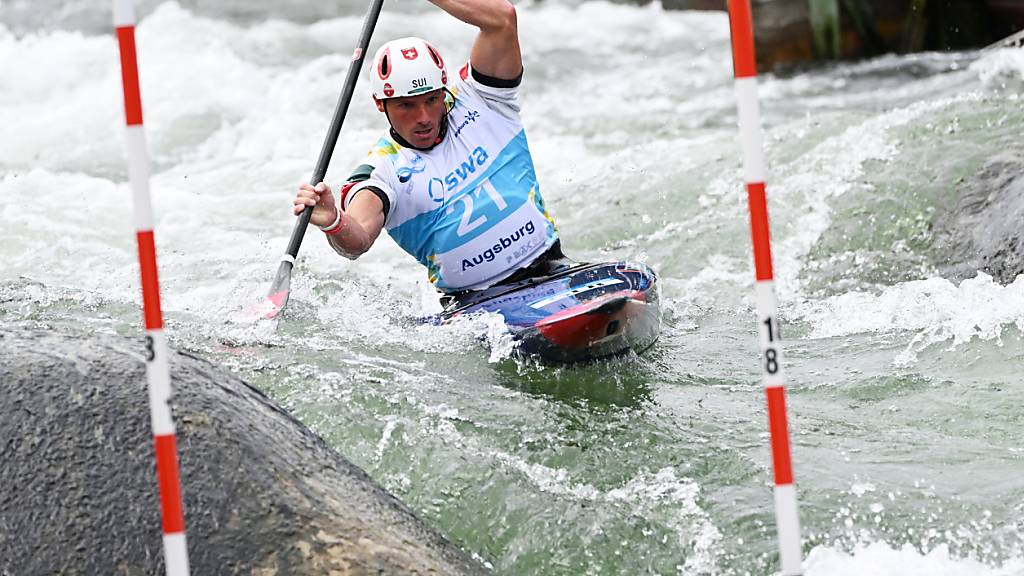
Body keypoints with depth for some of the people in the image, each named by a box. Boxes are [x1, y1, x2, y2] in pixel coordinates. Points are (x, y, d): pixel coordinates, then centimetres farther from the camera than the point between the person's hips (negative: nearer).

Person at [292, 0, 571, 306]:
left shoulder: (476, 102, 6)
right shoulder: (382, 170, -1)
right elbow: (357, 240, -20)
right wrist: (334, 224, -44)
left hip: (548, 272, -1)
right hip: (472, 304, 1)